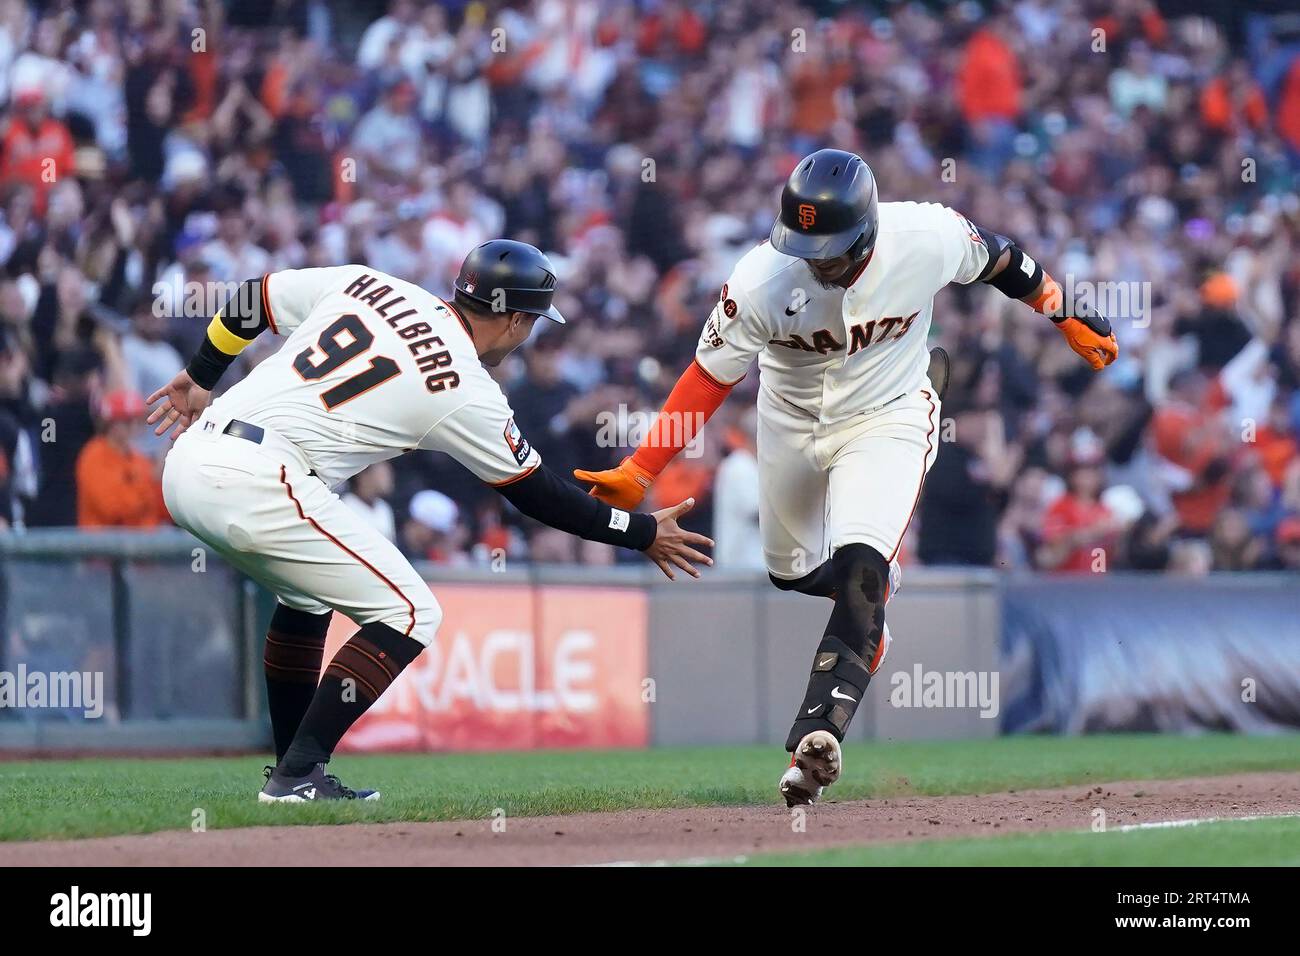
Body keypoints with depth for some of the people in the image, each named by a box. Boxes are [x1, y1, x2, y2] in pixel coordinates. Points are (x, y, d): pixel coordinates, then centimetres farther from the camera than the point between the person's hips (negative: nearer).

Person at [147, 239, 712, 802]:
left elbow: (251, 300, 23)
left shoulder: (366, 285, 14)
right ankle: (296, 775, -7)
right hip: (254, 481, -8)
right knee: (409, 613, -1)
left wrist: (200, 378, 38)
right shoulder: (467, 391, -1)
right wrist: (642, 533, 19)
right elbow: (537, 495, 8)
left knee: (309, 592, 30)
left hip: (188, 462, 8)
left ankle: (292, 770, 29)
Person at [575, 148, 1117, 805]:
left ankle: (817, 735, -30)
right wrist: (636, 475, -25)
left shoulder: (929, 240, -28)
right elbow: (709, 376, -20)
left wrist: (1066, 317, 9)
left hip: (886, 419, -2)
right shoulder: (762, 280, -29)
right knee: (791, 573, 18)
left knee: (859, 573, -23)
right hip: (793, 424, 2)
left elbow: (998, 259, -5)